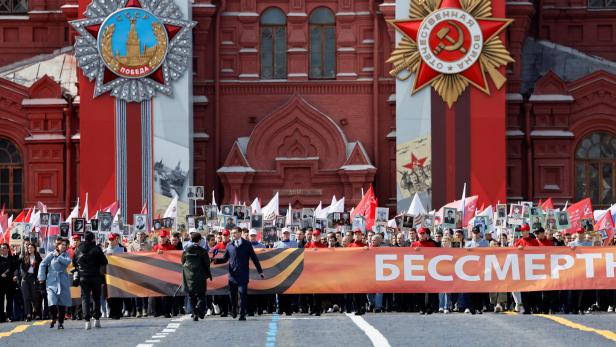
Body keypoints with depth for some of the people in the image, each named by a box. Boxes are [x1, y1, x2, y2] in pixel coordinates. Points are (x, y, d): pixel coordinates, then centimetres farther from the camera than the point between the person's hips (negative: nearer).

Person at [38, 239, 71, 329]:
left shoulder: (66, 254, 7)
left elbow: (67, 261, -14)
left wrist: (59, 257, -10)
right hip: (52, 281, -2)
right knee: (52, 302, -14)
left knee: (62, 303, 2)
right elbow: (43, 265, 5)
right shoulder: (51, 255, 1)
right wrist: (41, 277, 0)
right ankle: (54, 318, 10)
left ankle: (60, 322, 14)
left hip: (63, 281, 2)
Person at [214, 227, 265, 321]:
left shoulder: (247, 245, 4)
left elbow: (254, 258, 6)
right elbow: (225, 258, 12)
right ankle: (234, 312, 26)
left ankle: (242, 314, -4)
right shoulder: (229, 245, 10)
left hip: (243, 275, -3)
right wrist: (217, 261, -9)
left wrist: (260, 271, 4)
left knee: (243, 294, -8)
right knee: (233, 295, 8)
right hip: (232, 274, 3)